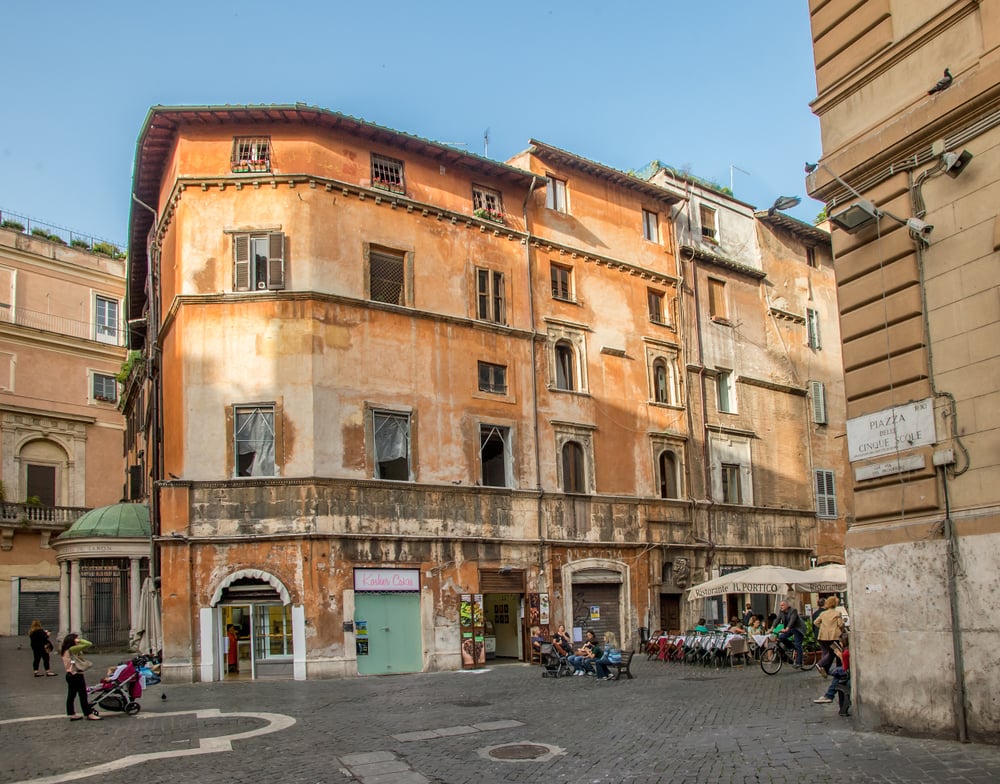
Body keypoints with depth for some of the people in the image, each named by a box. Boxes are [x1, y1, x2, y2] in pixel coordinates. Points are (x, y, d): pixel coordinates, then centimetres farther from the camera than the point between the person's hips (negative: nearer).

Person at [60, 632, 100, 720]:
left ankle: (72, 714, 20)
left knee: (71, 695, 13)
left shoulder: (65, 651, 6)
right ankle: (89, 714, 5)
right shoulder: (73, 649, -19)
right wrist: (79, 640, -11)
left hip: (69, 674, 8)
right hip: (77, 675, -8)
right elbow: (88, 644, -22)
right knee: (83, 695, -1)